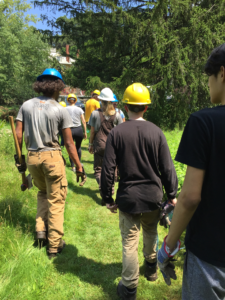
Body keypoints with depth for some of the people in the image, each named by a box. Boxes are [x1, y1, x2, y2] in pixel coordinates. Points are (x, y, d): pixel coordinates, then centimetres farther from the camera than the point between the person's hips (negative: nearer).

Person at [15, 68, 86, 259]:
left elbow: (19, 135, 1)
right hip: (52, 157, -4)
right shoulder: (60, 110, -8)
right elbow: (69, 143, -8)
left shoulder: (26, 105, 3)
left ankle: (41, 229, 20)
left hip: (32, 157, 4)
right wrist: (79, 166, -1)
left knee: (43, 192, 29)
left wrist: (19, 157, 12)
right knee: (56, 200, 9)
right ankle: (54, 245, 19)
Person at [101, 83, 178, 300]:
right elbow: (167, 168, -4)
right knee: (151, 233, 25)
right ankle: (151, 269, 47)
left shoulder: (116, 133, -10)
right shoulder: (156, 132, -8)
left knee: (129, 241, 9)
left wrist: (108, 198, 2)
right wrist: (172, 196, 8)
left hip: (128, 197, -2)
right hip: (153, 196, 3)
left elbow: (108, 170, -10)